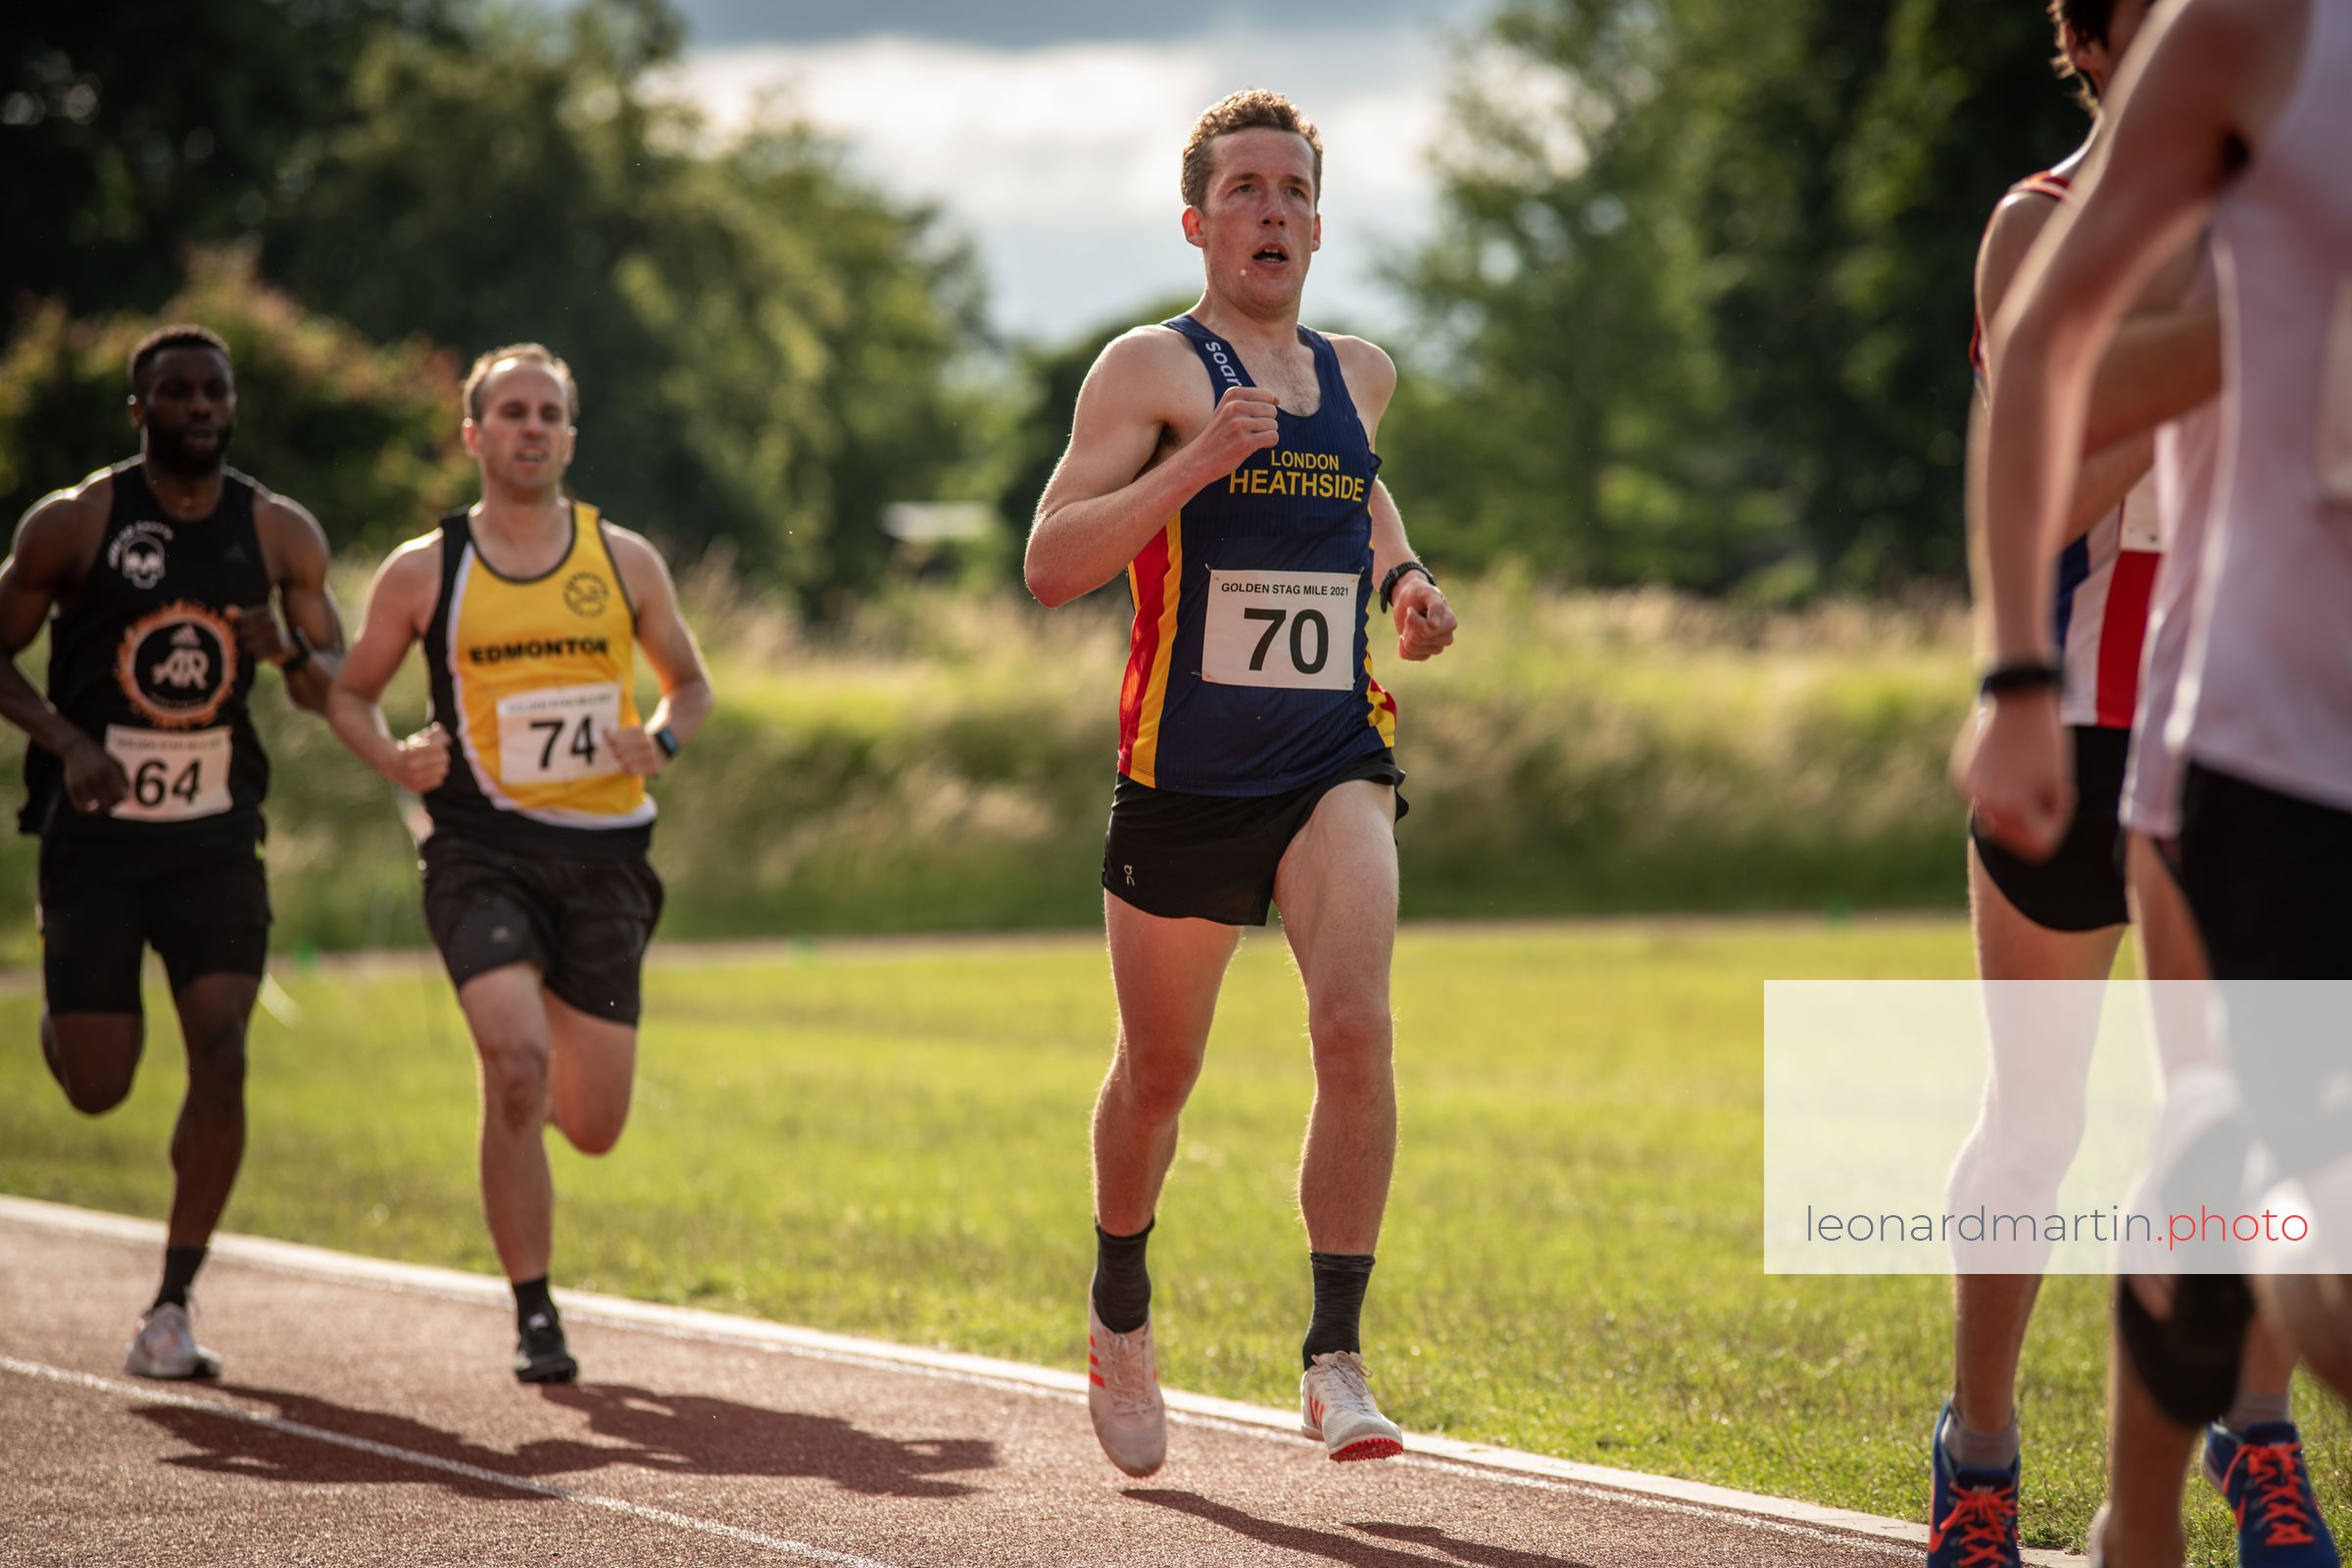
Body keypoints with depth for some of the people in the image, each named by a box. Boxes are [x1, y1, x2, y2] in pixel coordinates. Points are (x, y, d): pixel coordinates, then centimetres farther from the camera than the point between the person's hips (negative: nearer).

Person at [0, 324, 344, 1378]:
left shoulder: (281, 534, 1)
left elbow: (334, 693, 8)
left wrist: (291, 653, -16)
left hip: (217, 838, 2)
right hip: (96, 832, -2)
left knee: (222, 1055, -15)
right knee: (96, 1090, -2)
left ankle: (172, 1309, -6)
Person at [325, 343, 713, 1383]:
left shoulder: (624, 562, 6)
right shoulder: (424, 573, 2)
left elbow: (690, 684, 18)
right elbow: (349, 692, 13)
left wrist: (661, 740, -4)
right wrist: (392, 757, -8)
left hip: (603, 852, 2)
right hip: (482, 848, -2)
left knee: (592, 1127, 3)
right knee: (517, 1063, -22)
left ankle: (532, 1097, 43)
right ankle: (534, 1316, -9)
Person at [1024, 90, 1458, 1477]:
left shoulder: (1357, 373, 11)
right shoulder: (1154, 368, -5)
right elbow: (1051, 564, -15)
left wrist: (1403, 575, 15)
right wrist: (1195, 465, -26)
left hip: (1336, 763, 2)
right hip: (1185, 777, -2)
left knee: (1357, 1027, -21)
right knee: (1159, 1069, 12)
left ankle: (1337, 1360, -17)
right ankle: (1121, 1313, 39)